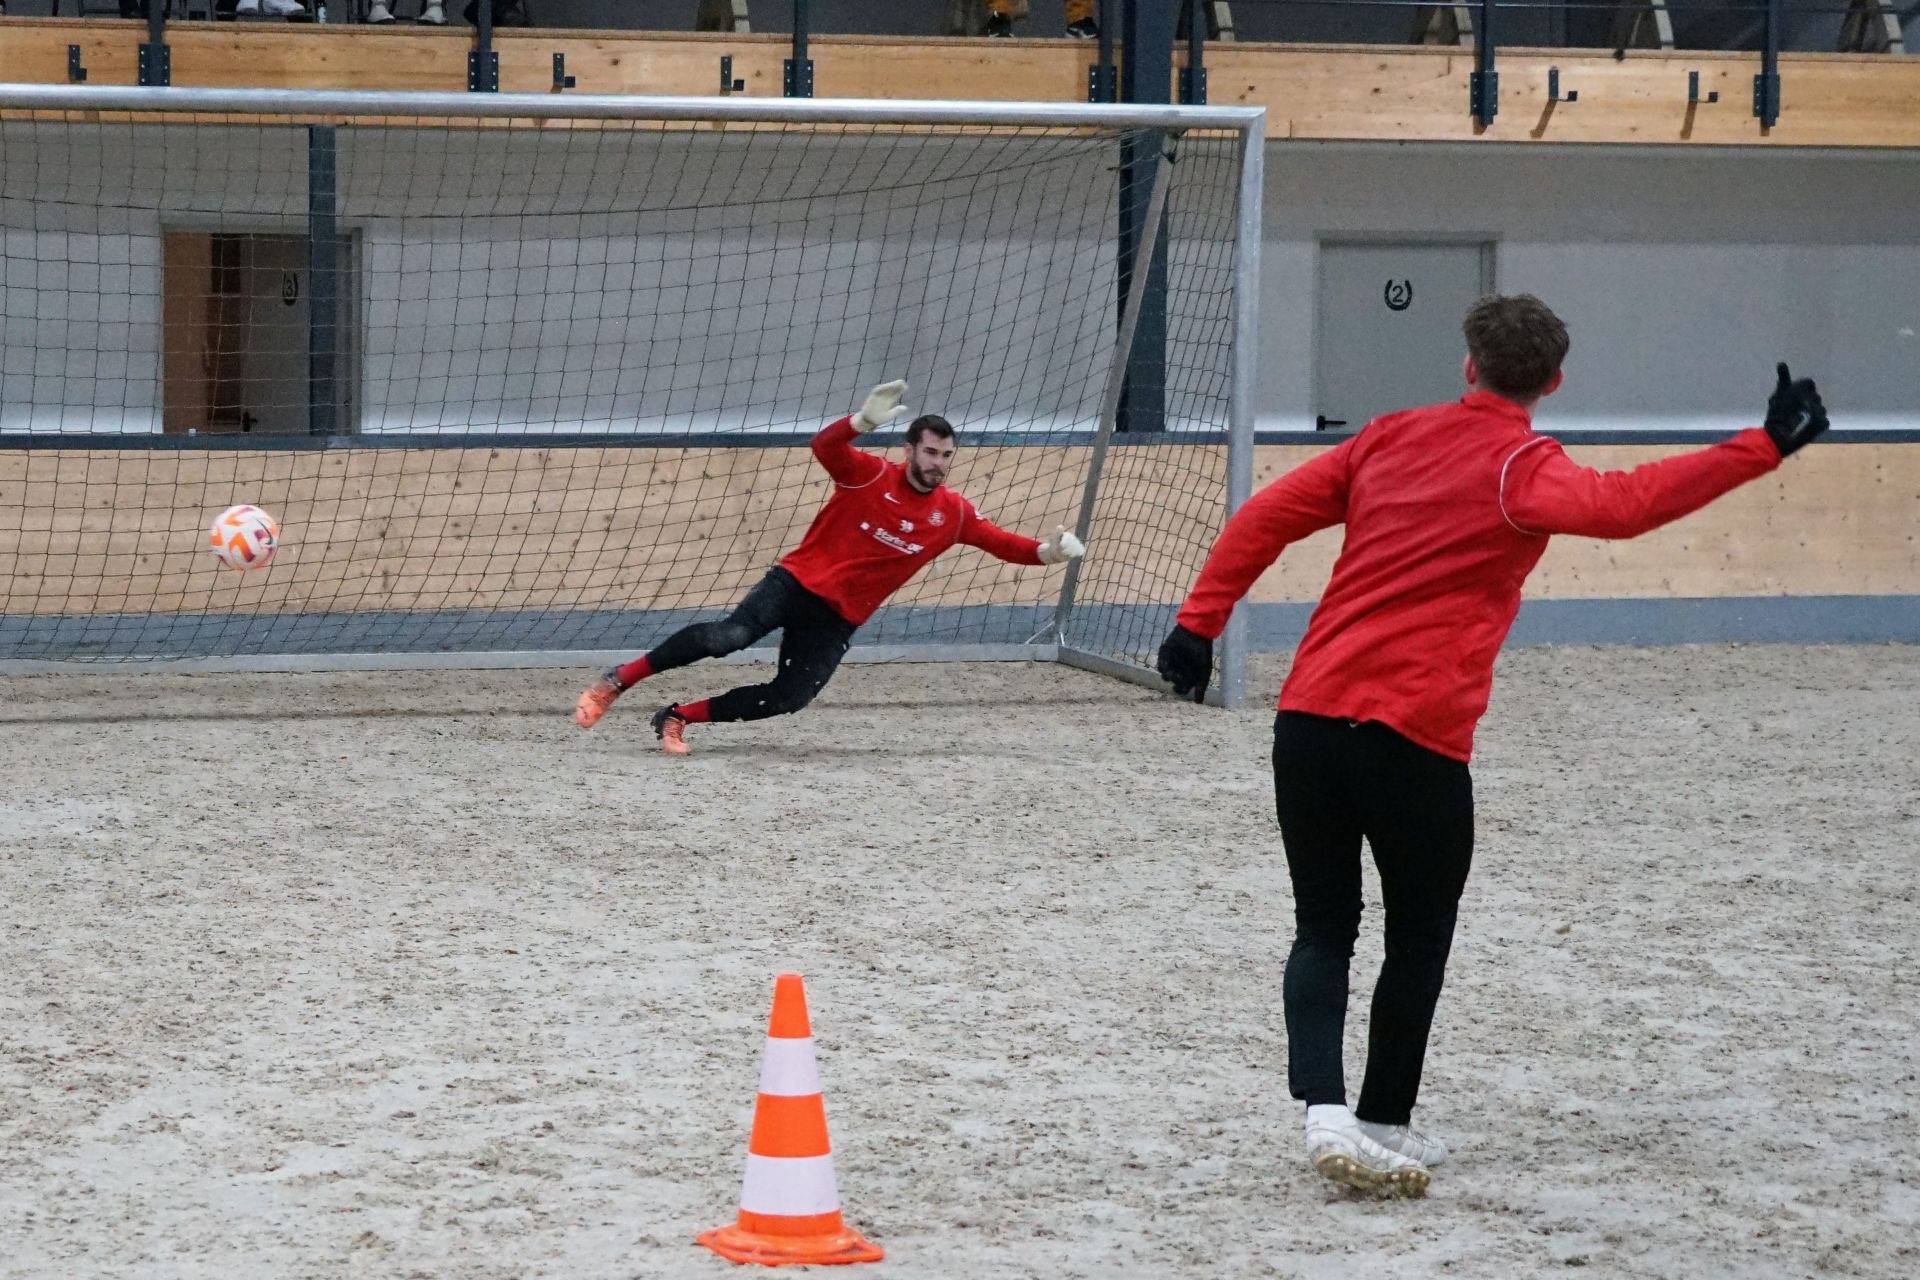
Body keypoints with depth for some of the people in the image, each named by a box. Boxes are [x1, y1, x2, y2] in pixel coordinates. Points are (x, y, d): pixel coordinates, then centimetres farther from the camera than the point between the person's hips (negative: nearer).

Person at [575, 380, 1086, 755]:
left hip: (838, 620, 4)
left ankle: (678, 717, 4)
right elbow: (824, 447, -24)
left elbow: (1001, 542, 7)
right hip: (798, 583, -4)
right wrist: (865, 421, -43)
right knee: (729, 637, -28)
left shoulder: (953, 514, 4)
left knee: (789, 699, -13)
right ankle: (616, 682, -16)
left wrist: (1046, 551, -13)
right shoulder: (871, 475, -9)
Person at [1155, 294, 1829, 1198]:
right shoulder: (1520, 468, -5)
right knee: (1419, 941, 14)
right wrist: (1763, 448, -25)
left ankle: (1324, 1110, -6)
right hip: (1414, 734, -5)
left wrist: (1199, 623, 14)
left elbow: (1265, 517, 11)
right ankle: (1383, 1124, 20)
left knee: (1323, 931, 11)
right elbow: (1618, 507, -25)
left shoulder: (1392, 437, 14)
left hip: (1309, 714, 5)